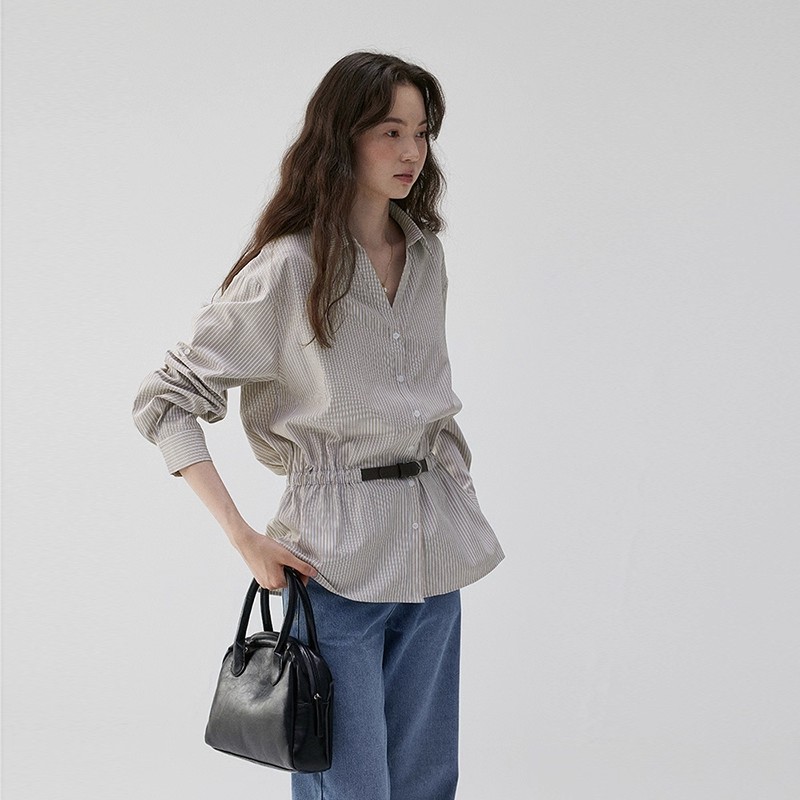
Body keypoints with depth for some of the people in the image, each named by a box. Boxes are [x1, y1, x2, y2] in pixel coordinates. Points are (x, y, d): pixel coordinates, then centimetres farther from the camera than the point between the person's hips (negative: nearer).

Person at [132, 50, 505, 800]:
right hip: (337, 557, -6)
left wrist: (452, 477, 12)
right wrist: (244, 538, -16)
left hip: (433, 546, 6)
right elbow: (163, 400, -11)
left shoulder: (425, 255, 7)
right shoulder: (288, 269, -12)